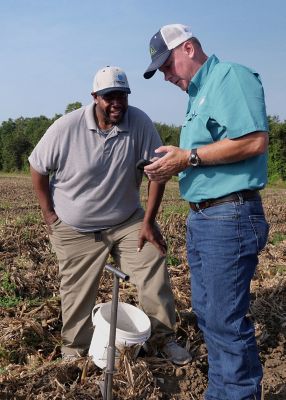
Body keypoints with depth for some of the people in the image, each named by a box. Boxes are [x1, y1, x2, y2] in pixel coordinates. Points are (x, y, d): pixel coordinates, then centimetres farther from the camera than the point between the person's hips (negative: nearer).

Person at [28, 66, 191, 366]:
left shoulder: (140, 123, -15)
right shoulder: (66, 127, -17)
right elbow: (37, 167, -5)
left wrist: (148, 221, -14)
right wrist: (49, 214, -4)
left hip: (127, 222, 1)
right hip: (75, 229, -1)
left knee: (154, 267, -9)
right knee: (77, 295, 8)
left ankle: (165, 338, 13)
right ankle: (73, 351, 32)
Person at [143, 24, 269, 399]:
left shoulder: (231, 76, -8)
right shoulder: (198, 94, 20)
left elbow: (255, 140, -22)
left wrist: (188, 157, -19)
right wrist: (173, 165, 8)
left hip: (230, 217, -10)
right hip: (201, 217, 10)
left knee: (226, 320, -3)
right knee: (207, 311, 16)